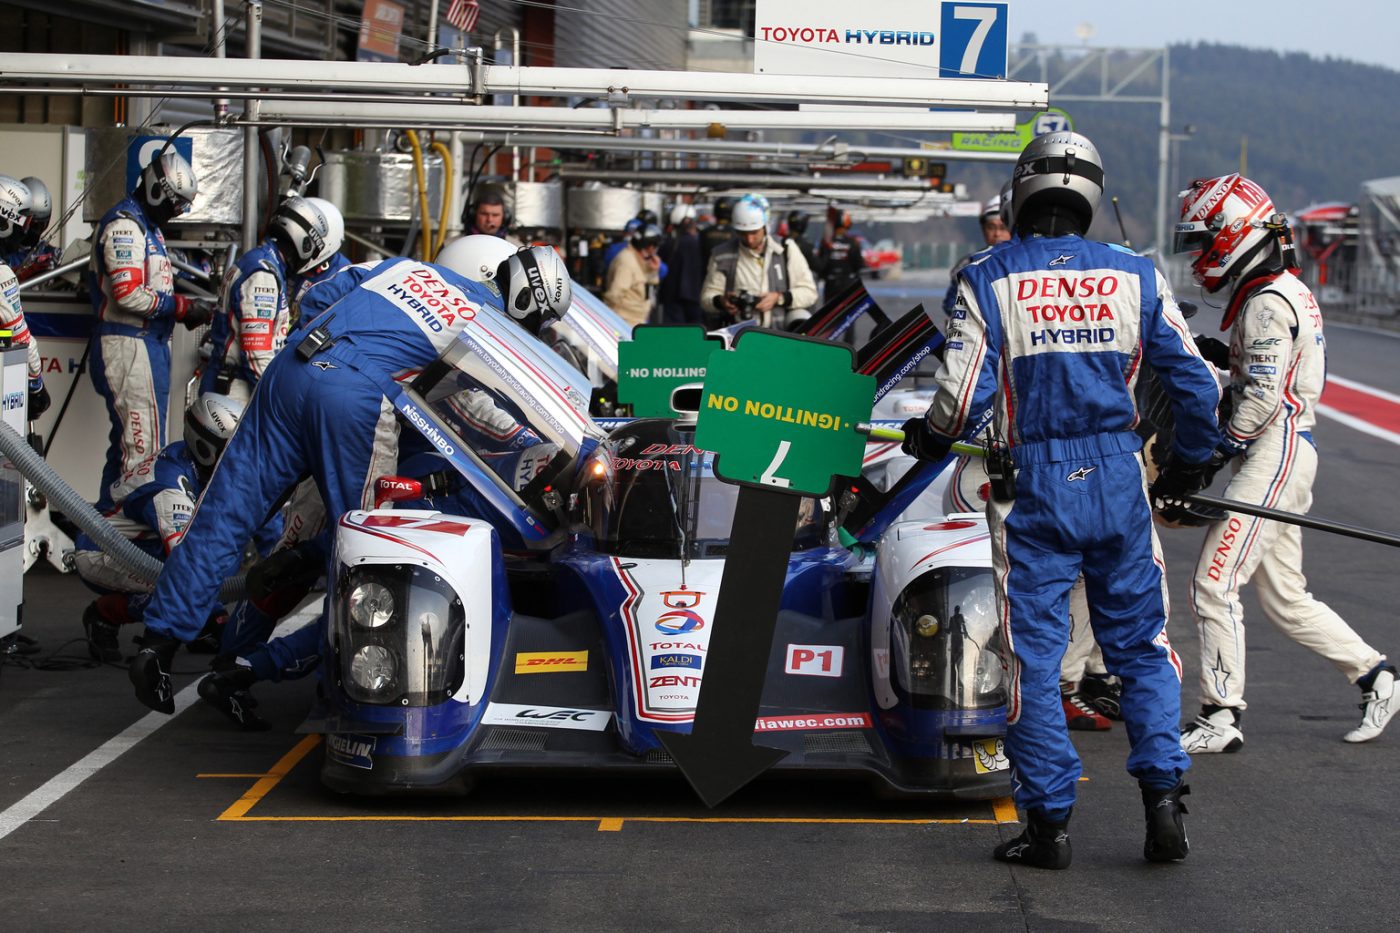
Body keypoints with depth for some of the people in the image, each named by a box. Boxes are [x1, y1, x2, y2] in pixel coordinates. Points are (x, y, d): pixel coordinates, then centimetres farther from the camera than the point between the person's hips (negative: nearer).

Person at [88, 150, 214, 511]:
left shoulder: (147, 226, 20)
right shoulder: (124, 225, -14)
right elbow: (128, 294, -23)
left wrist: (188, 308, 6)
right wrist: (183, 307, -17)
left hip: (148, 342, 11)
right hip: (127, 345, -11)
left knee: (128, 439, 17)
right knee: (143, 443, -12)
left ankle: (109, 511, 25)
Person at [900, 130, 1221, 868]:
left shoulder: (987, 281, -5)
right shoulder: (1135, 277, 2)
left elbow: (964, 397, -10)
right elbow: (1196, 385, 4)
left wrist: (928, 439, 12)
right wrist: (1190, 463, 22)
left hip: (1032, 490, -2)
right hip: (1119, 482, 2)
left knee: (1033, 657, 6)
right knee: (1141, 647, 13)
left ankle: (1050, 820, 8)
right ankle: (1162, 797, 4)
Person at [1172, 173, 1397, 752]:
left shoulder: (1267, 303, -14)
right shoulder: (1285, 292, 18)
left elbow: (1262, 397, -21)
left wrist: (1217, 453, -14)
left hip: (1273, 454, -10)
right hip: (1286, 453, 10)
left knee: (1214, 586, -10)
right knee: (1284, 599, 14)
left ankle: (1220, 719, -6)